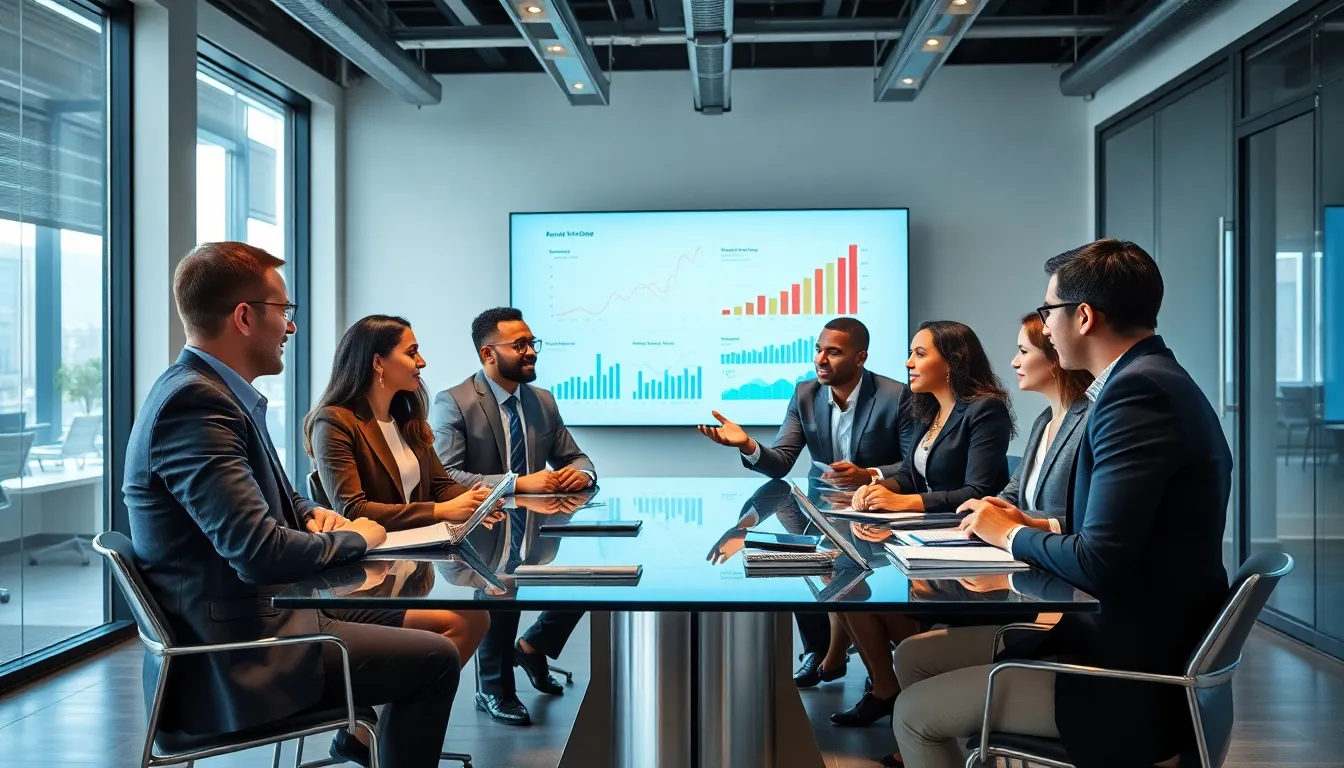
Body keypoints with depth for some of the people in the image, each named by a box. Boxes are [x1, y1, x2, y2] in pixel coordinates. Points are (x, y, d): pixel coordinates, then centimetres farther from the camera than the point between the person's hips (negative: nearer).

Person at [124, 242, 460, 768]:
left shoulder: (213, 389, 7)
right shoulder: (194, 402, -24)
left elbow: (270, 496, 22)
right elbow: (261, 554, -30)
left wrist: (312, 515, 1)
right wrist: (355, 538, -12)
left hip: (248, 616, 10)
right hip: (235, 657, -10)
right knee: (436, 659, -7)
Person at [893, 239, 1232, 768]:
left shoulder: (1138, 392, -22)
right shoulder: (1155, 380, 9)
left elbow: (1098, 562, -27)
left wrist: (1011, 535, -9)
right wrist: (1035, 527, 5)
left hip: (1134, 678, -10)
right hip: (1136, 642, 10)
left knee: (915, 714, -3)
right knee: (913, 657, 13)